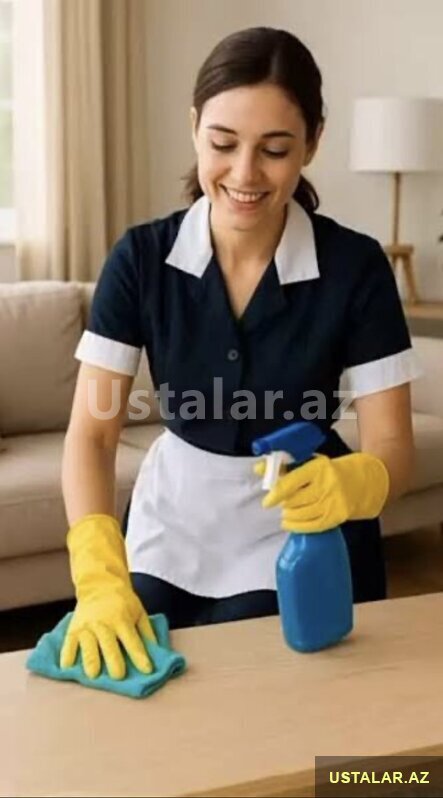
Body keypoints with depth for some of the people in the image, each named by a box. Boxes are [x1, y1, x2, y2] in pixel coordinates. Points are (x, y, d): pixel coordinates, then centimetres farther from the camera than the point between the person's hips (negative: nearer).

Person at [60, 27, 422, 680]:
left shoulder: (356, 266, -16)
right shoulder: (141, 258, -12)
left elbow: (394, 446, -17)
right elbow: (91, 432, -15)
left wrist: (349, 484, -42)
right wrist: (99, 577, -32)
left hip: (305, 545, -2)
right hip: (172, 535, 2)